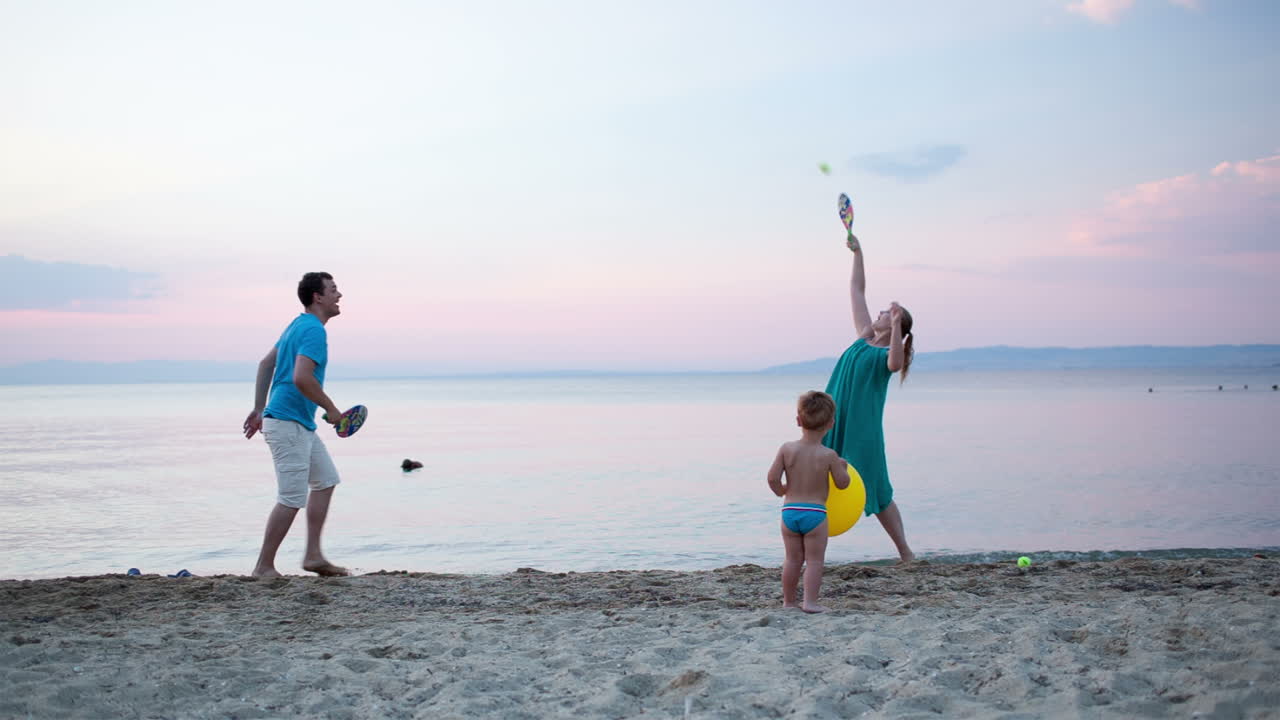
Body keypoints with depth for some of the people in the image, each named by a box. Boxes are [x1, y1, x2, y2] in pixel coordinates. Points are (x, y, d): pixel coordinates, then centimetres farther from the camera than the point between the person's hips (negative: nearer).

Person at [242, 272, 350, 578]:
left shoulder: (299, 325, 16)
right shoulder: (314, 330, -16)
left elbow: (266, 363, 21)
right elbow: (301, 378, -28)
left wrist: (259, 408, 23)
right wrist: (331, 409, -15)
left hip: (301, 425, 11)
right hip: (288, 423, -11)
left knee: (326, 480, 15)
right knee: (292, 499, -5)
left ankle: (313, 556, 17)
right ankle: (264, 567, 3)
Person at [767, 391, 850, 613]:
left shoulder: (787, 449, -5)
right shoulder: (829, 455, -10)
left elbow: (773, 478, -7)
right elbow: (842, 483, -1)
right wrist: (842, 467, 18)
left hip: (789, 511, 3)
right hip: (815, 513, -3)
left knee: (792, 559, 15)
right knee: (814, 560, 5)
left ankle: (788, 600, 23)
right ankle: (810, 602, -1)